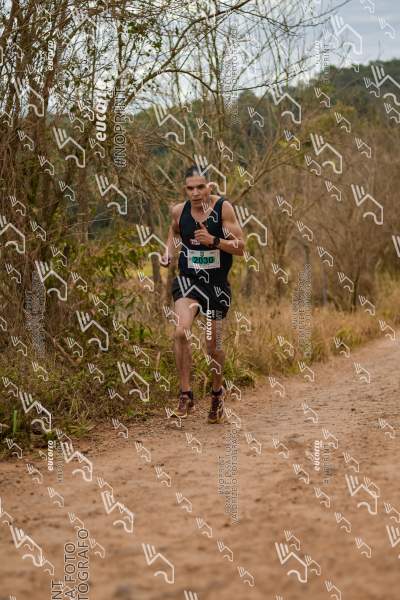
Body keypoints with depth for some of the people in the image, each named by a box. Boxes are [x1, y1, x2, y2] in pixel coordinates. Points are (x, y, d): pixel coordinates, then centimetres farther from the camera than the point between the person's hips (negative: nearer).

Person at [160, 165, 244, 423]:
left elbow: (240, 247, -14)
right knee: (181, 332, -23)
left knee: (213, 345, 7)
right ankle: (186, 395, -13)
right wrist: (169, 251, 4)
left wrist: (214, 240, -28)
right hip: (188, 279, 1)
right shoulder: (179, 211, -3)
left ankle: (218, 392, 35)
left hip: (217, 284, -1)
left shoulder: (223, 208, -13)